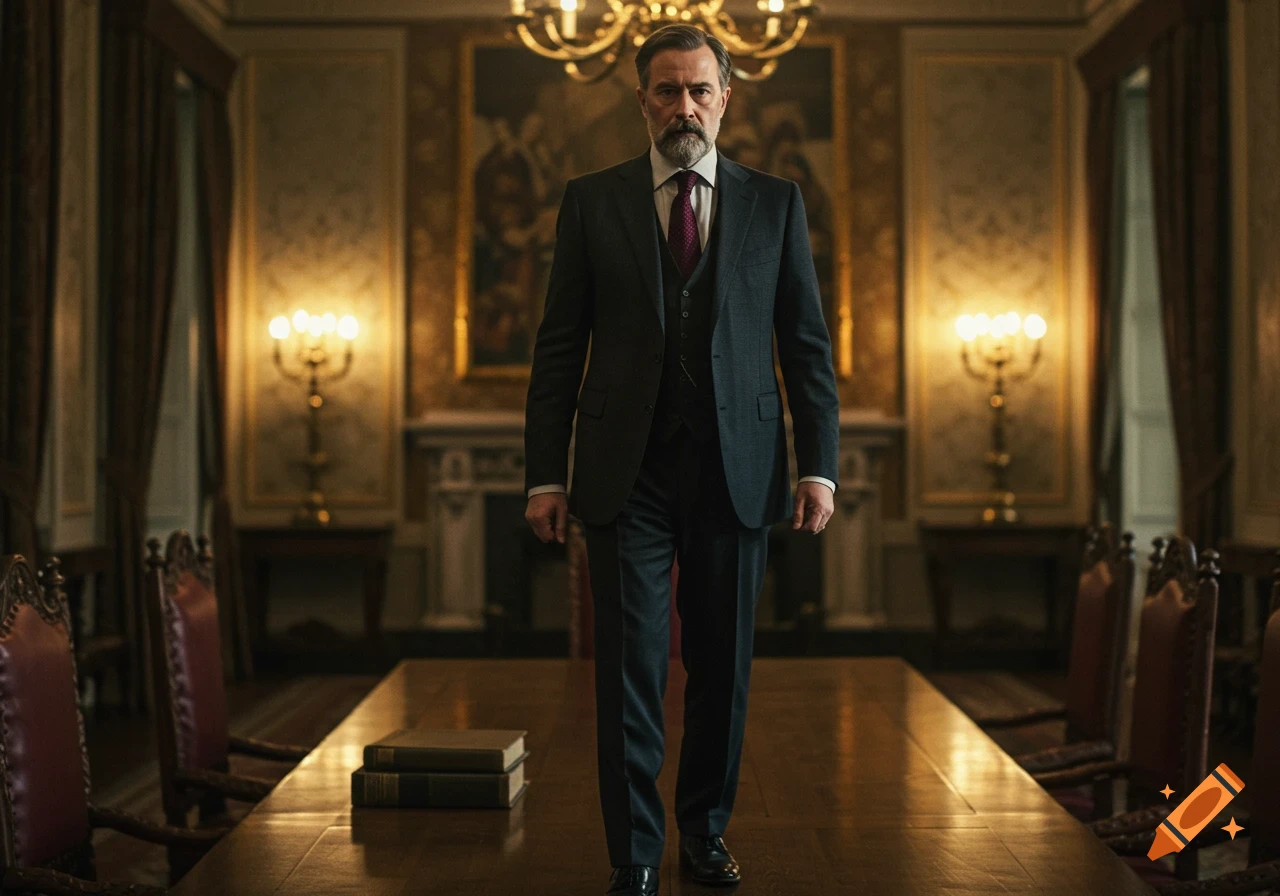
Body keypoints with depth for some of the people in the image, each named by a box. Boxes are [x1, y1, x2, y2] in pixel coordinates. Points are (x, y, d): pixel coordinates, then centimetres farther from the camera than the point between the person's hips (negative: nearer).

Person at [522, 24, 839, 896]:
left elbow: (808, 344, 6)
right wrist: (546, 474, -1)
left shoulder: (775, 203, 7)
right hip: (627, 472, -1)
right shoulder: (592, 200, 5)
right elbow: (560, 345, 4)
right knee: (630, 669, -1)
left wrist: (819, 465, -3)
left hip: (737, 469, 1)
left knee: (723, 665, 10)